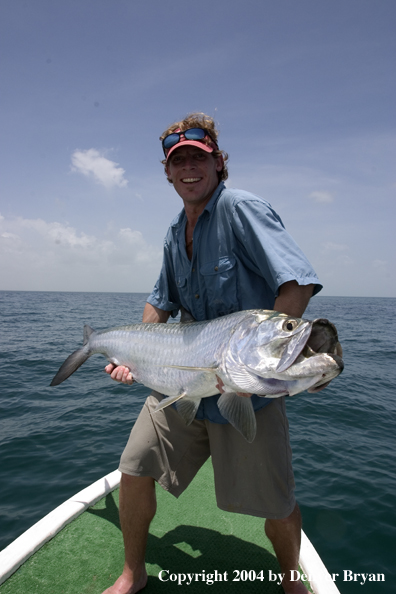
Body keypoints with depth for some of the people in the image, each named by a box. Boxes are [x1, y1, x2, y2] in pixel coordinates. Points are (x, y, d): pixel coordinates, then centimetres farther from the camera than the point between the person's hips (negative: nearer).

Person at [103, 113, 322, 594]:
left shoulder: (241, 208, -14)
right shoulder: (175, 232, 9)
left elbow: (297, 283, -25)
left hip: (249, 391, -6)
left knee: (277, 507, 6)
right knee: (134, 469, 6)